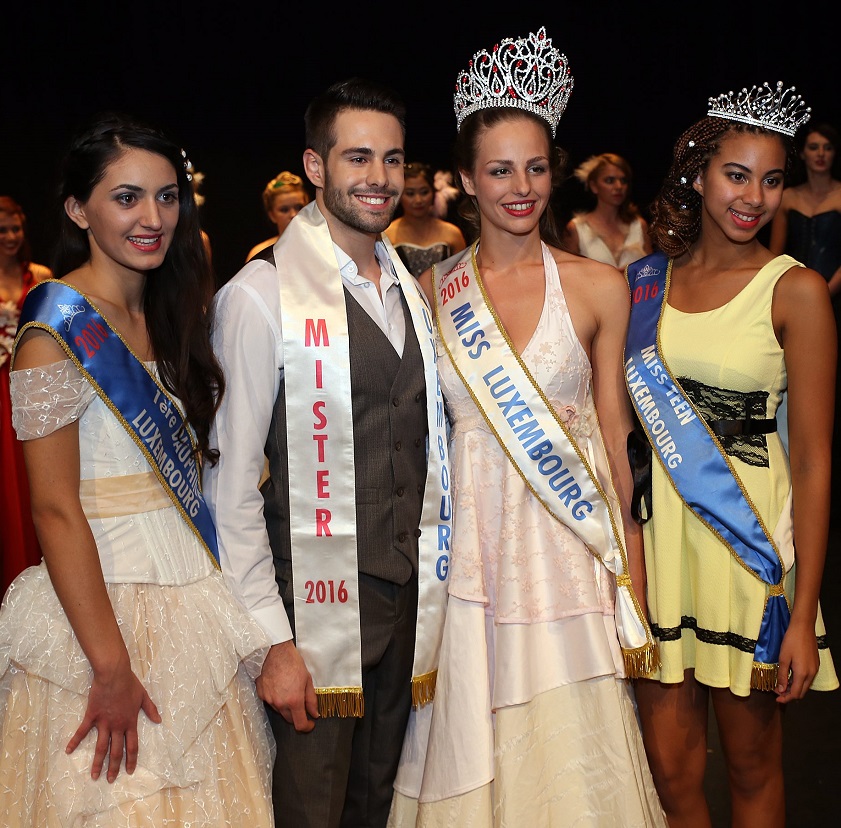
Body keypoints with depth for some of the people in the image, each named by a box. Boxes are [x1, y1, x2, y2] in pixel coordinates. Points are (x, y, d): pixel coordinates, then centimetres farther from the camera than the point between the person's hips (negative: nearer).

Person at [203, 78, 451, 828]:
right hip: (315, 608, -6)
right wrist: (273, 640, -14)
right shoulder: (261, 296, -12)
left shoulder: (410, 291, 10)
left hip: (407, 598, 6)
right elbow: (231, 483, -12)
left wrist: (432, 597, 10)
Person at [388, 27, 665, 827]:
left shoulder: (597, 286, -1)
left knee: (568, 750, 6)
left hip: (568, 544, -1)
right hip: (470, 541, 1)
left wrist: (630, 572, 0)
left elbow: (613, 436, 2)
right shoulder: (432, 288, 3)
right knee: (472, 752, 10)